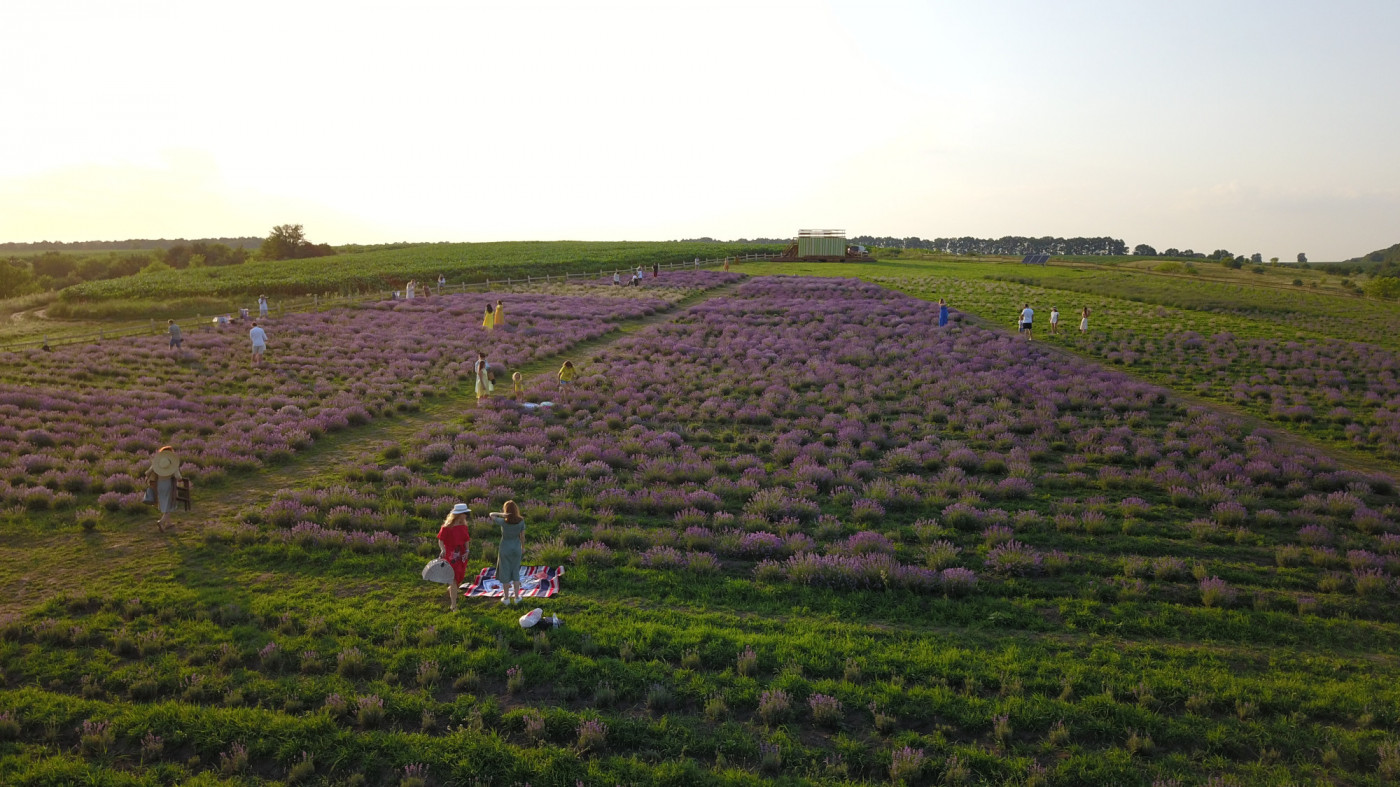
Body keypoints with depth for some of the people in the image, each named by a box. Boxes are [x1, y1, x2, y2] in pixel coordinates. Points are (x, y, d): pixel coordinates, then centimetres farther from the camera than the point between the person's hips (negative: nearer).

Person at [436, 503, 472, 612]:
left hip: (462, 555, 6)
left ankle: (449, 589, 47)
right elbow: (440, 540, -10)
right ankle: (453, 605, 3)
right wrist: (443, 550, -27)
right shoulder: (447, 527, -14)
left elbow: (466, 540, 8)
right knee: (454, 579, -6)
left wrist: (467, 551, -7)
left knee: (461, 577, 13)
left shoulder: (464, 526, 4)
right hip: (450, 555, -6)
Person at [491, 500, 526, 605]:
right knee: (515, 572, 18)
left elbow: (491, 515, -7)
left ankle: (506, 598, 22)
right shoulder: (521, 521, -15)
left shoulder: (503, 522, -22)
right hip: (516, 549, 2)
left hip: (505, 549, -2)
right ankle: (517, 597, 21)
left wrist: (501, 514, -25)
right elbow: (522, 536, -5)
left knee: (504, 573, 13)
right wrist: (523, 547, 12)